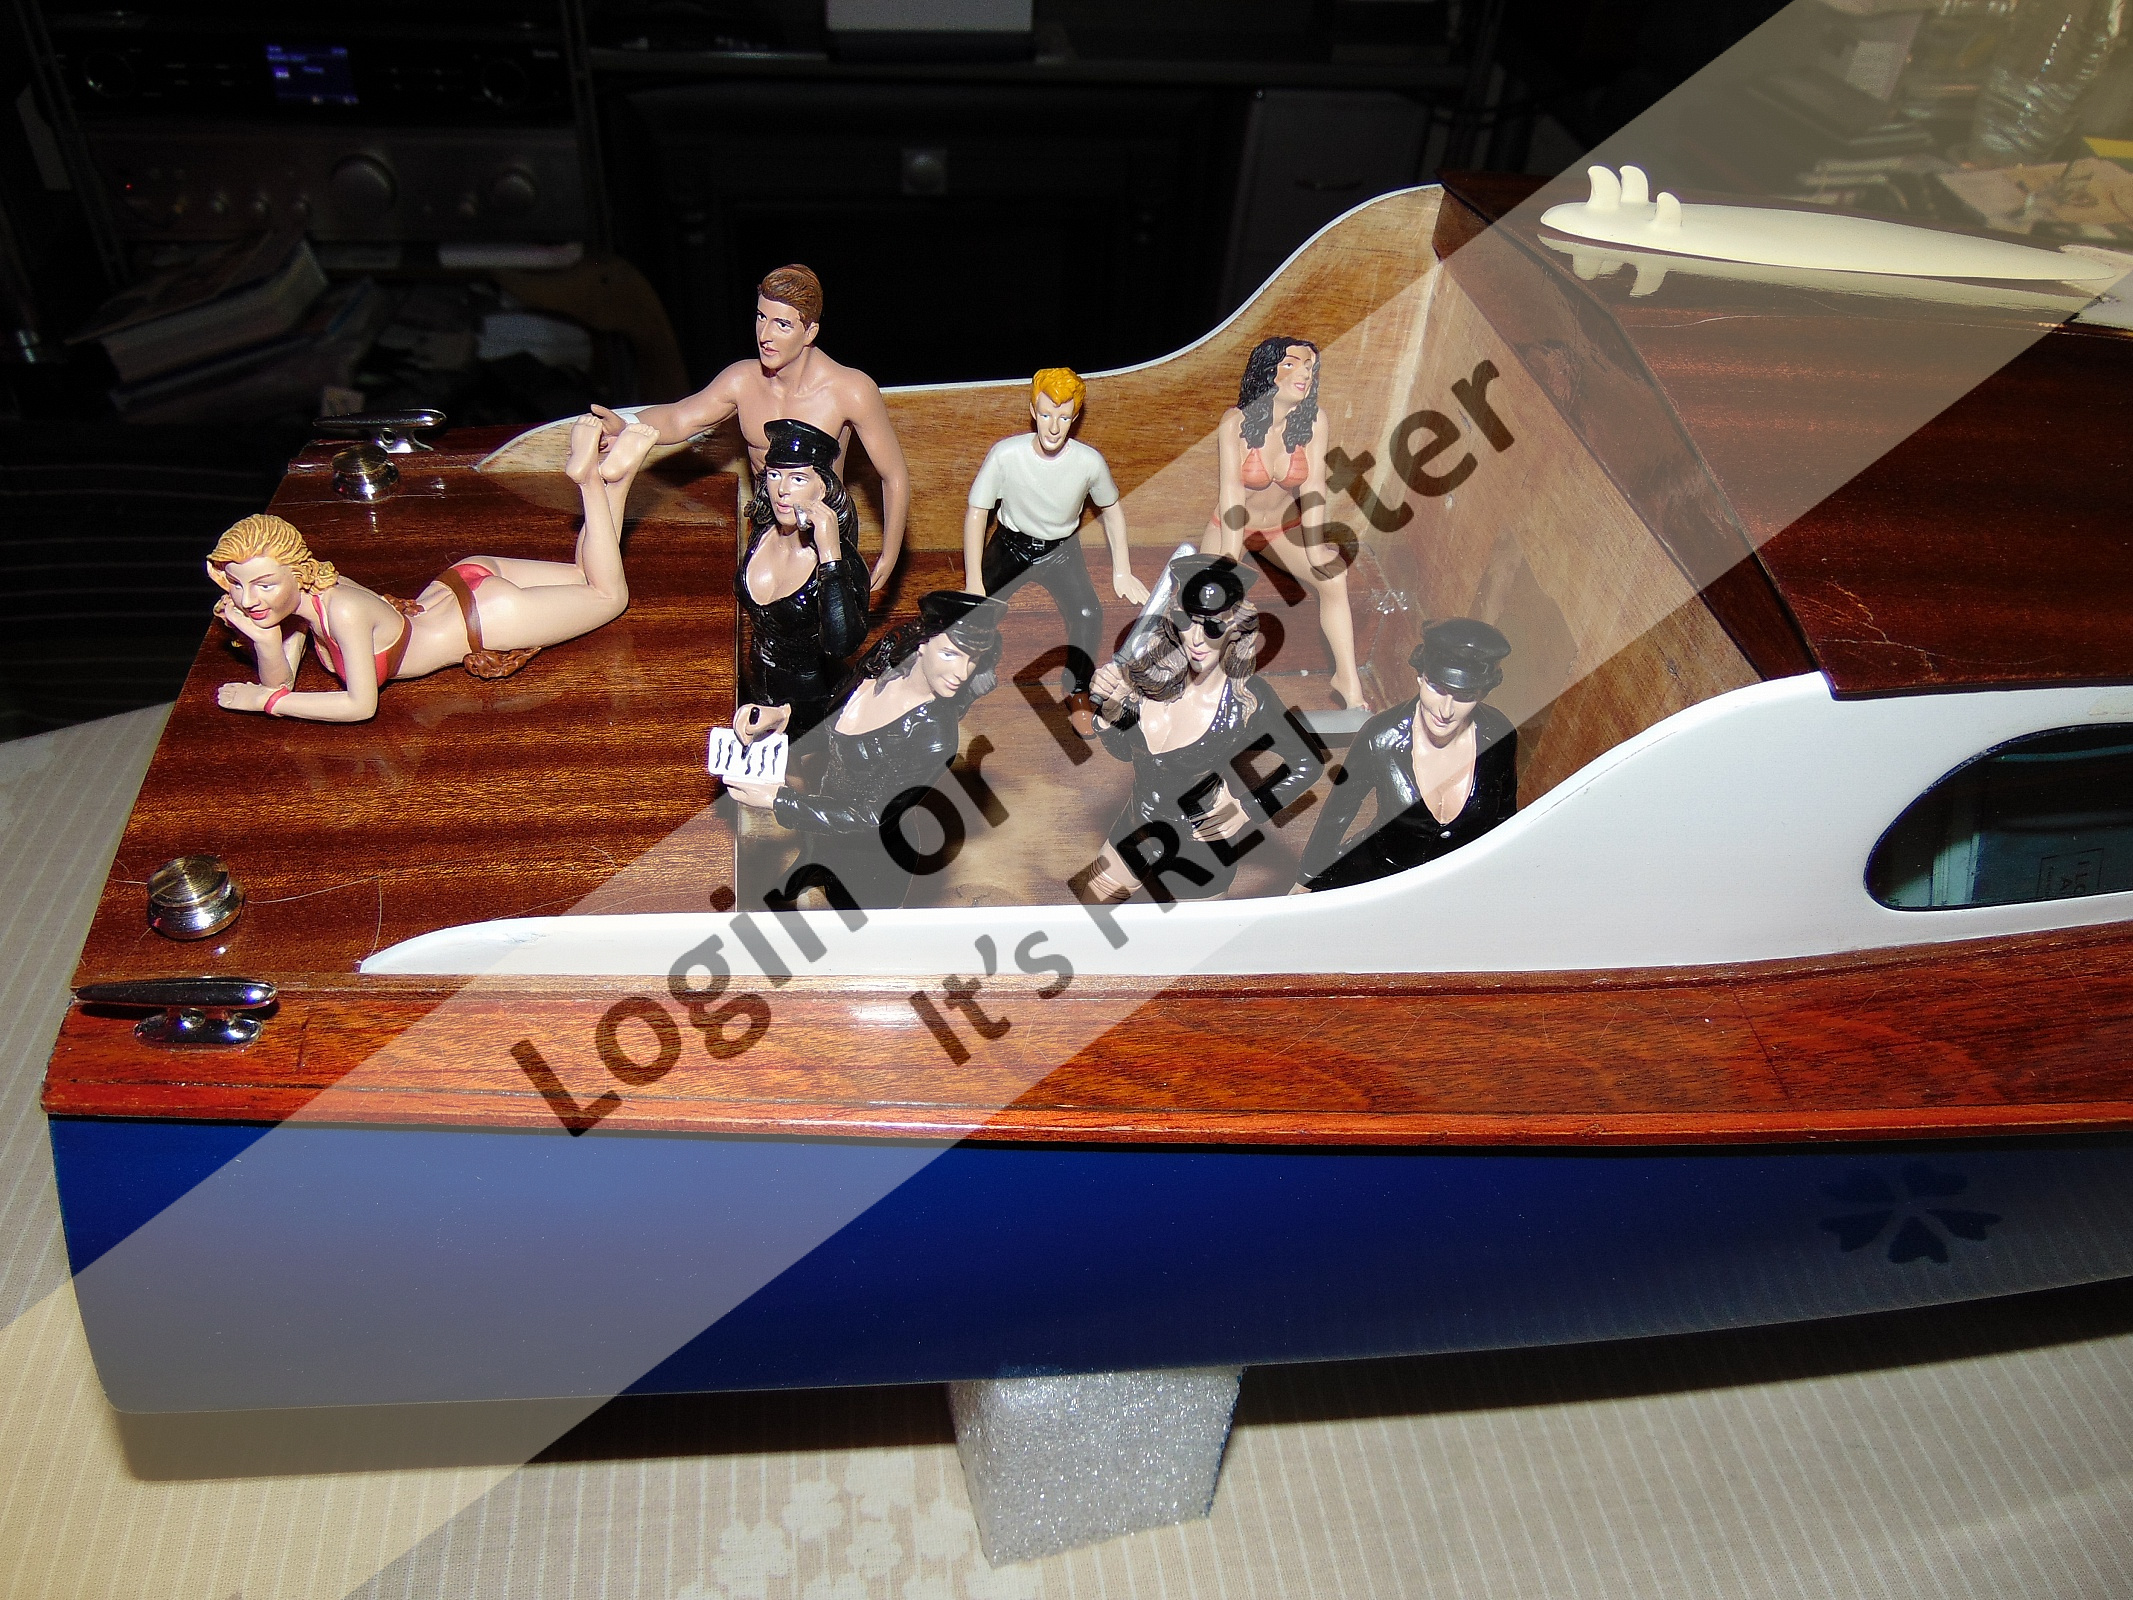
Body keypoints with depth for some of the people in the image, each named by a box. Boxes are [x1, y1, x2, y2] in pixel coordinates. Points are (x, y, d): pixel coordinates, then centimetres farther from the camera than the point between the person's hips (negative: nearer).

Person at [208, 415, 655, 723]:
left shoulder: (343, 611, -36)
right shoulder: (297, 592, -14)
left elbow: (361, 705, -32)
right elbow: (281, 683, -8)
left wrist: (264, 700, -27)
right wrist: (266, 642, -29)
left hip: (488, 618, -7)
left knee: (611, 595, 15)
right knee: (585, 577, 27)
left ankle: (592, 477, 11)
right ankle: (611, 479, 20)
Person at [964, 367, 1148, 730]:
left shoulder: (1089, 462, -22)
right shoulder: (1005, 455, -27)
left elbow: (1111, 509, -2)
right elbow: (976, 512, -15)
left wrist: (1122, 572, -2)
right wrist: (973, 582, -18)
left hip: (1060, 549, 0)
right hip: (1010, 546, 0)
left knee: (1088, 614, -21)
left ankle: (1078, 694, 2)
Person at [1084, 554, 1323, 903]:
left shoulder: (1249, 698, -26)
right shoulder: (1150, 669, -17)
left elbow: (1307, 765, -10)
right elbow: (1123, 749, -1)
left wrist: (1247, 811, -17)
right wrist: (1109, 709, -20)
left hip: (1197, 853, -4)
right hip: (1133, 831, 4)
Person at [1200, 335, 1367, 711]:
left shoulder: (1314, 421, -19)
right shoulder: (1236, 422, -26)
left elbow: (1313, 488, -24)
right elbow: (1231, 494, -31)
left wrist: (1316, 548, -35)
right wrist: (1230, 560, -37)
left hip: (1284, 526, 2)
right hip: (1232, 525, -2)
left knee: (1334, 579, -15)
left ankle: (1348, 678, -5)